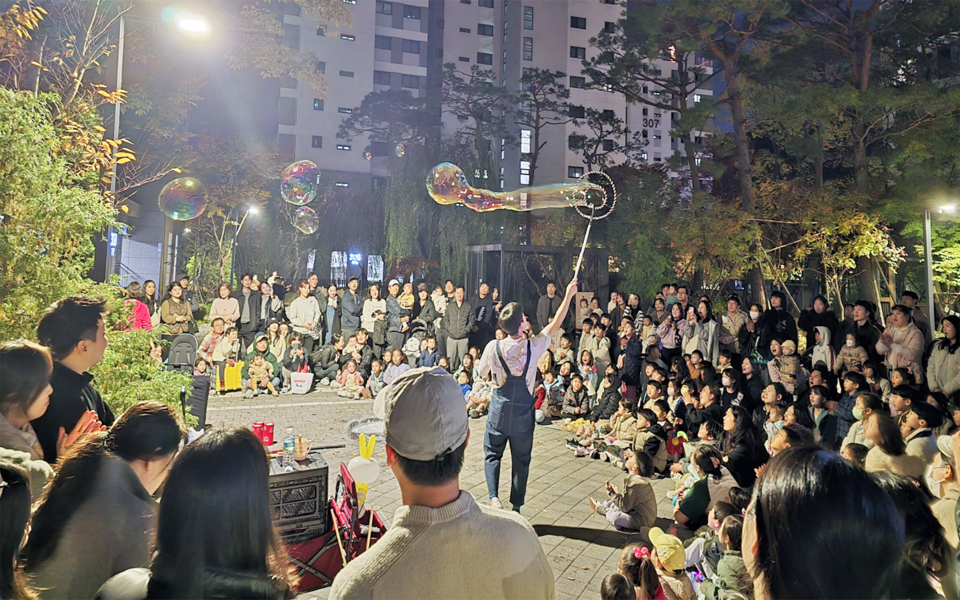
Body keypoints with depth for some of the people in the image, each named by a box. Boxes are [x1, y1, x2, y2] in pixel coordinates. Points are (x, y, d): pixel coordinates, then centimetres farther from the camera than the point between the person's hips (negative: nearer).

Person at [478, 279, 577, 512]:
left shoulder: (493, 347, -13)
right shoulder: (532, 346, -14)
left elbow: (483, 373, 2)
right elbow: (555, 324, -1)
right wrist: (568, 295, 6)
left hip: (499, 409, 1)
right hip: (523, 412, 0)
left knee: (492, 454, 16)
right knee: (521, 460, 14)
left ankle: (493, 497, -3)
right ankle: (516, 506, 21)